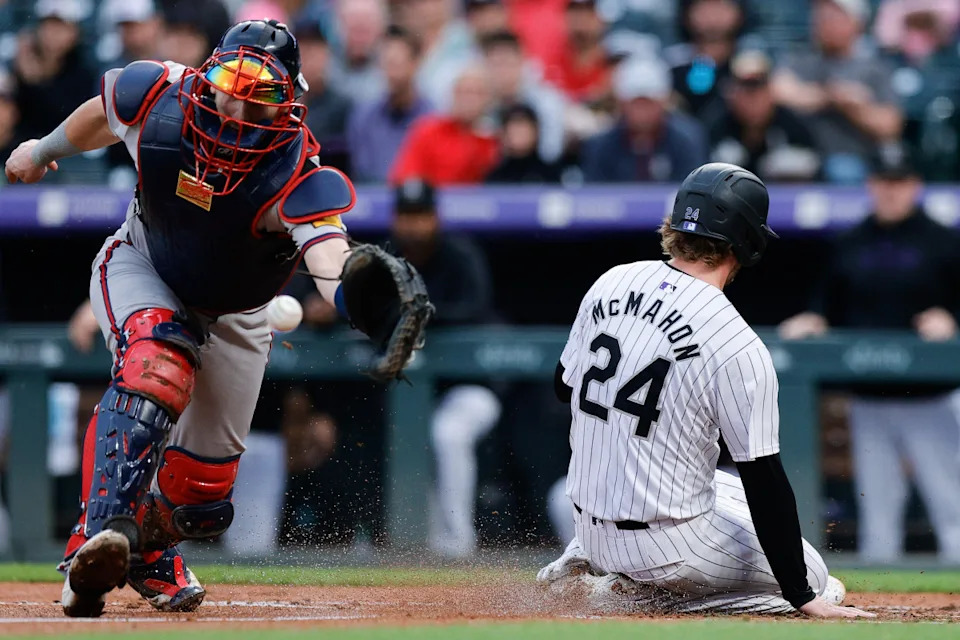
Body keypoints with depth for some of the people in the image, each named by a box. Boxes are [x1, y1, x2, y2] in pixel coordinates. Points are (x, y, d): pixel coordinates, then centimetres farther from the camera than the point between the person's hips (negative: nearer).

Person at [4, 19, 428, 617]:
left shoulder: (297, 173, -37)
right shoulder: (158, 97, -29)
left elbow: (328, 254, -57)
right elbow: (103, 113, -3)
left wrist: (355, 285, -81)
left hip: (234, 315, 1)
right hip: (140, 272, 0)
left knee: (202, 491, 3)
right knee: (157, 367, -34)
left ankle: (148, 544, 37)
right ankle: (101, 535, -41)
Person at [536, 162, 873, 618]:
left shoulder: (610, 284, -2)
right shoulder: (739, 348, -21)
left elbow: (565, 386, 13)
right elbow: (765, 481, -18)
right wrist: (803, 599, -11)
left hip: (589, 523, 8)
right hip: (668, 543, -8)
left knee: (735, 492, 32)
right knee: (812, 574, 10)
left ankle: (590, 556, 14)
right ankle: (646, 591, -5)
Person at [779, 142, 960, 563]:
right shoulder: (851, 245, 13)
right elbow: (829, 304, 18)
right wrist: (812, 321, -1)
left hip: (925, 398, -4)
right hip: (867, 399, 4)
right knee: (876, 498, 8)